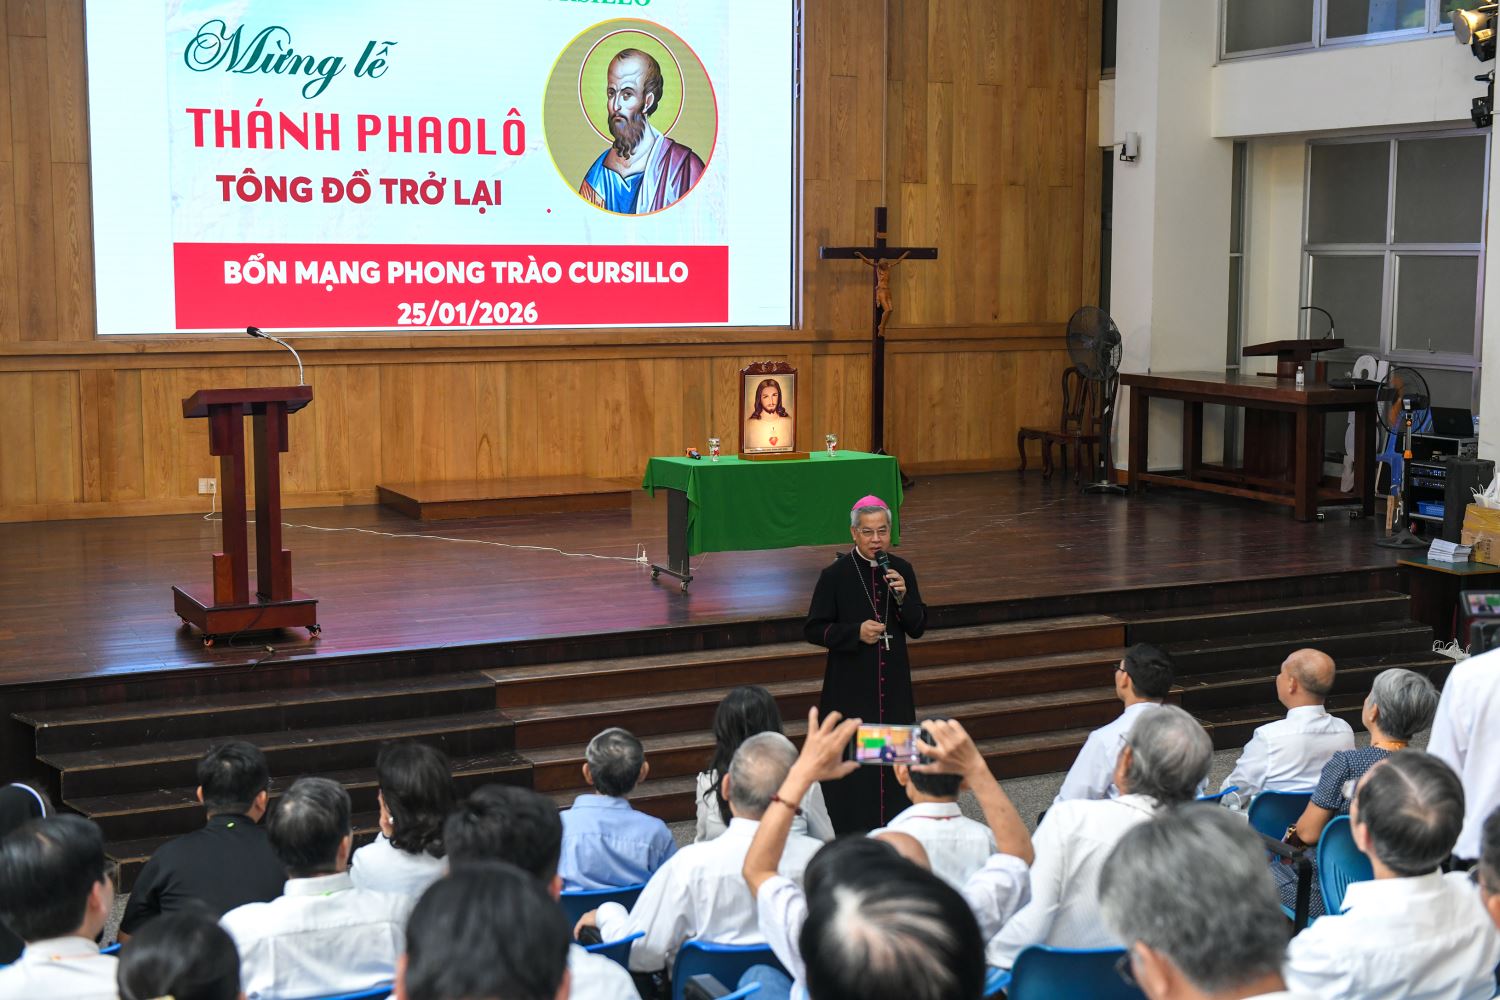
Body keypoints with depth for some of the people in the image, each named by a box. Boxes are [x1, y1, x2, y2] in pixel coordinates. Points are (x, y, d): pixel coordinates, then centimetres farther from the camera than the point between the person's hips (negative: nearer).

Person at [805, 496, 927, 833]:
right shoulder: (835, 575, -9)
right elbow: (813, 629, -5)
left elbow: (918, 628, 6)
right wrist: (856, 632, -19)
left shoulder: (902, 570, 3)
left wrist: (903, 596, -12)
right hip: (850, 688, -4)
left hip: (893, 685, 4)